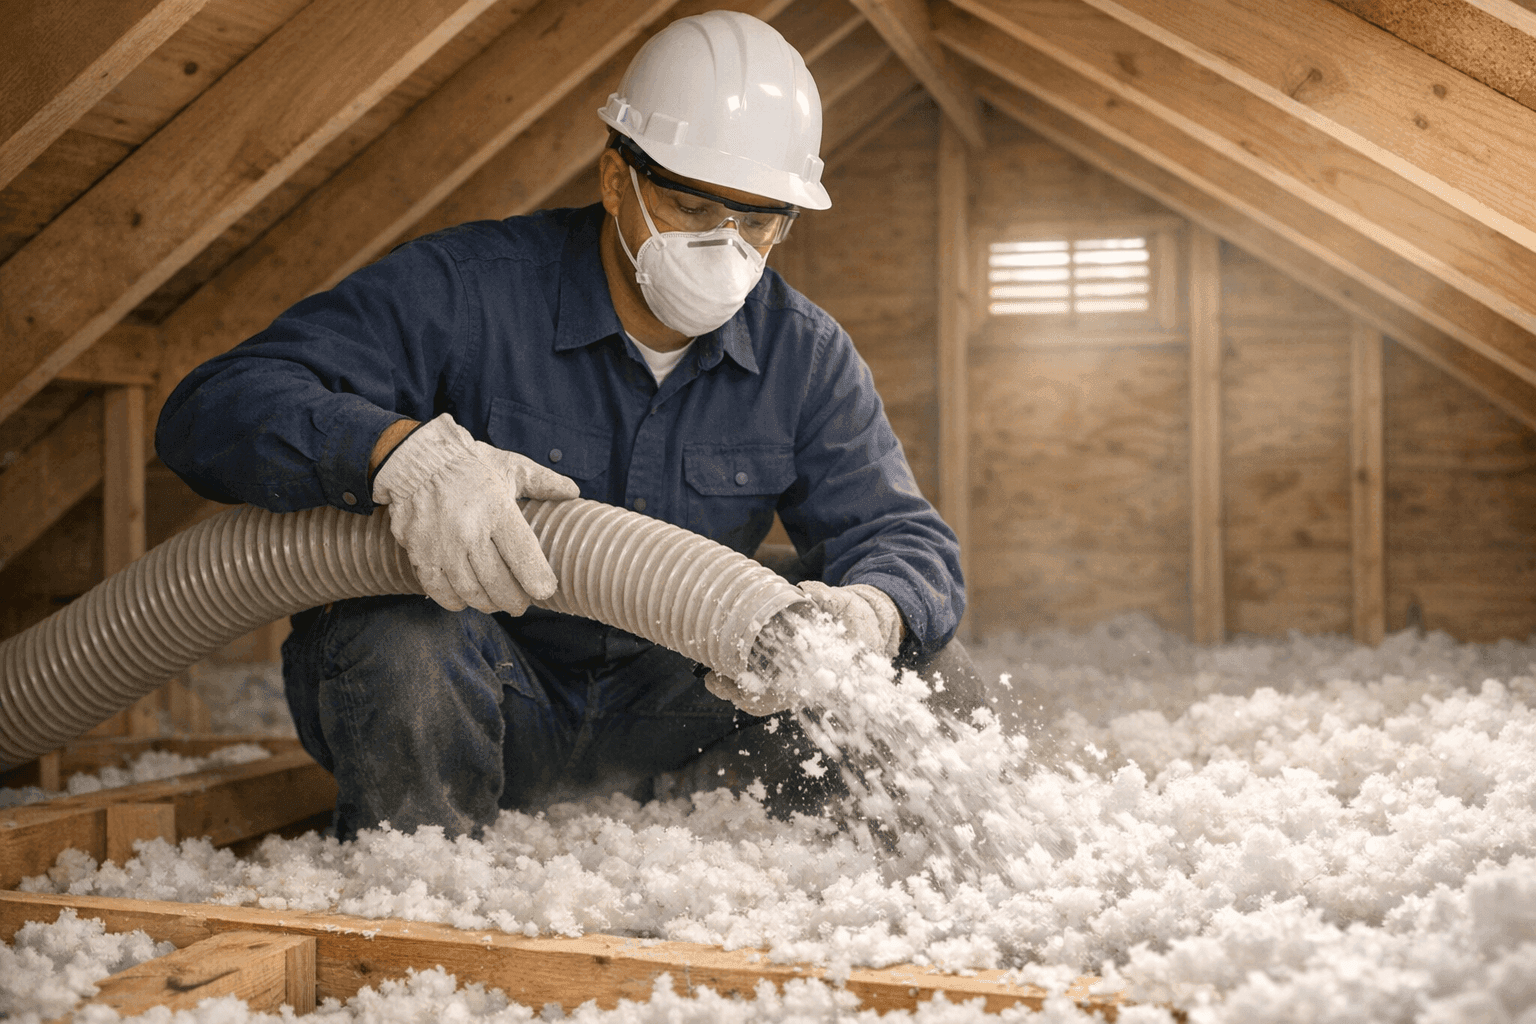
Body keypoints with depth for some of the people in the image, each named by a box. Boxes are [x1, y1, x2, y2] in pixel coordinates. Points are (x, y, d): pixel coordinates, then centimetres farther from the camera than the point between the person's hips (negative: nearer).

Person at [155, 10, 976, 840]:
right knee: (406, 640, -35)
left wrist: (867, 615, -34)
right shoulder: (465, 290, -17)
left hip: (659, 717, 4)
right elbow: (215, 409, -24)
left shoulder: (805, 357, -3)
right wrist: (401, 451, -45)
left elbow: (906, 539, -7)